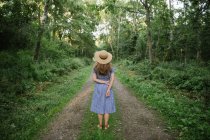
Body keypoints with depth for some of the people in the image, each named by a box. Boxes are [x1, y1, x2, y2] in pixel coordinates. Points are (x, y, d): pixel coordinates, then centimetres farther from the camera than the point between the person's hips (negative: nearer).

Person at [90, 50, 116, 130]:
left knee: (99, 106, 11)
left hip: (98, 88, 0)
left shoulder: (96, 68, -7)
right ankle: (106, 125, 17)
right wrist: (108, 89, -18)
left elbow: (94, 79, -13)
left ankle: (100, 125, 19)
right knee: (107, 106, 10)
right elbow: (112, 78, -15)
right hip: (107, 88, 0)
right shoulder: (110, 67, -6)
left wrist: (104, 82, -12)